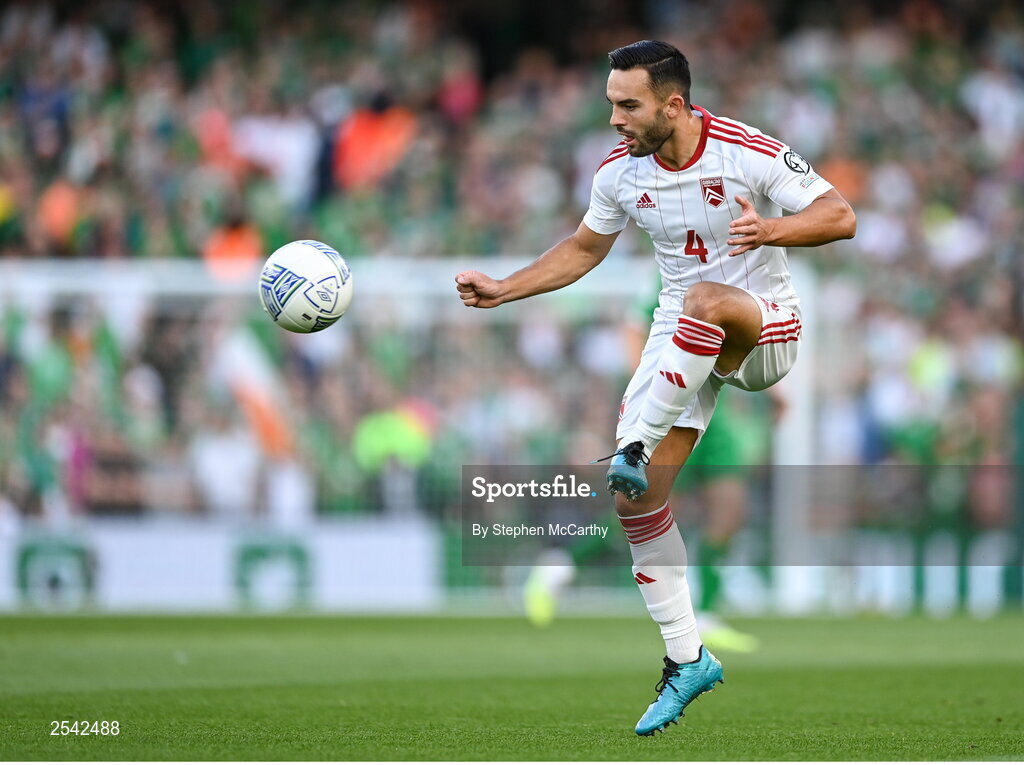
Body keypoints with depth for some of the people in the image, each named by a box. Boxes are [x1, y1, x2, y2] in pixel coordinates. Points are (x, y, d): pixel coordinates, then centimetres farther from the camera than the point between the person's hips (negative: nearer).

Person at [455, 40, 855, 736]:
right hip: (683, 341, 5)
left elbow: (841, 217, -17)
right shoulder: (620, 172, -2)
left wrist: (769, 229, -35)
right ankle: (687, 661, 5)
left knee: (705, 300, -42)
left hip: (764, 328, -5)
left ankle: (633, 451, -38)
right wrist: (502, 291, 7)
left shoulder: (750, 154, -18)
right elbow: (585, 248, 16)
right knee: (636, 501, -6)